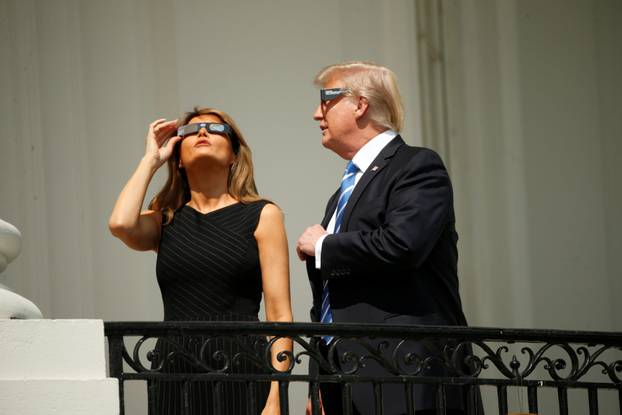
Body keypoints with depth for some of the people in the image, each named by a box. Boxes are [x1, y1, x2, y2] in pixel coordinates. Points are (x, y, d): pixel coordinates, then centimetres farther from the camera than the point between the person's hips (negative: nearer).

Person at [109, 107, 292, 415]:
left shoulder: (262, 215, 7)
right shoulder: (165, 220, 14)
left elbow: (280, 317, 0)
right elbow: (121, 224, -11)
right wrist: (151, 159, 5)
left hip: (240, 371, -2)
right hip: (174, 373, 2)